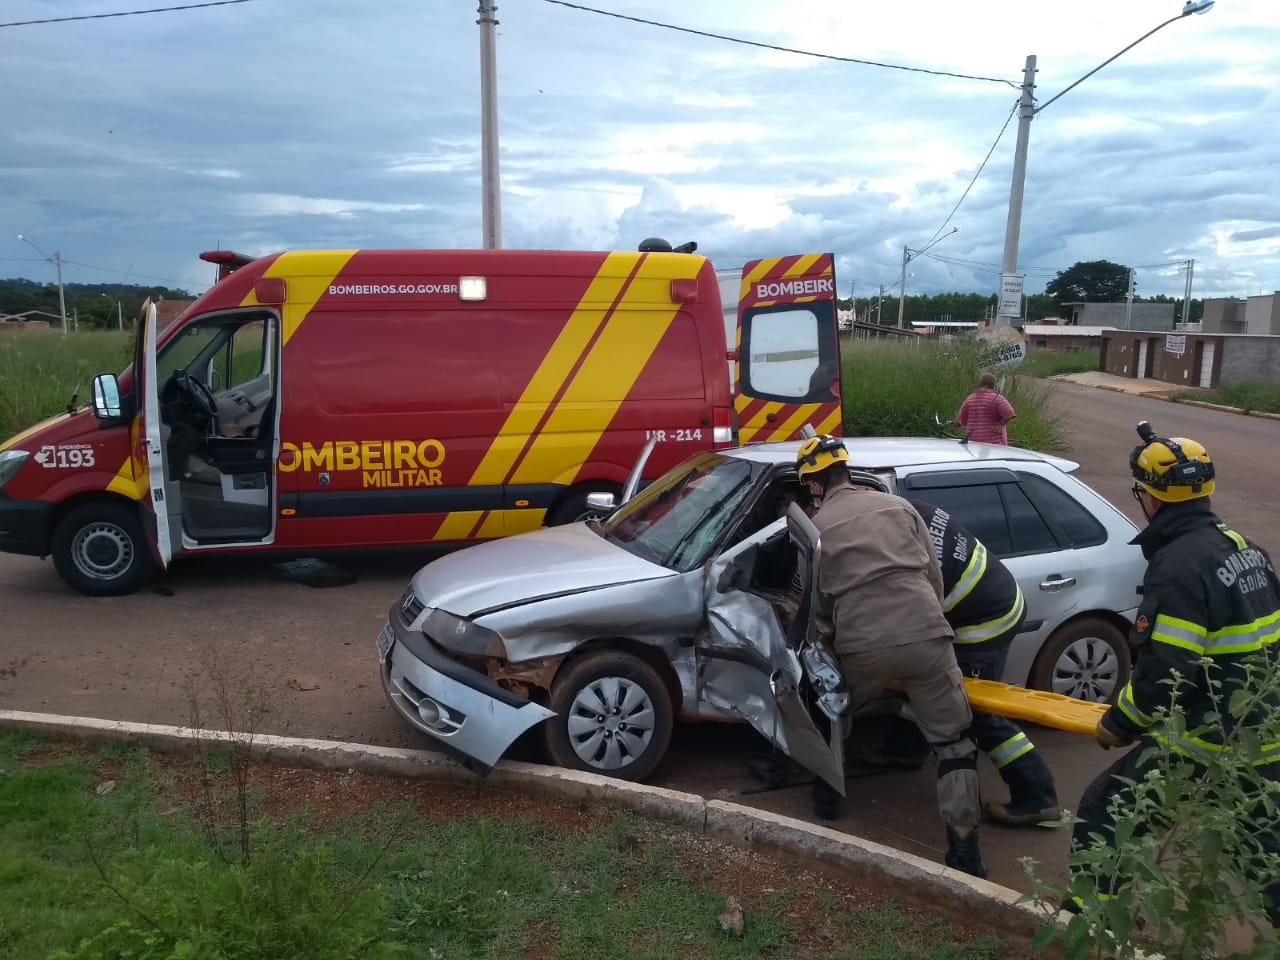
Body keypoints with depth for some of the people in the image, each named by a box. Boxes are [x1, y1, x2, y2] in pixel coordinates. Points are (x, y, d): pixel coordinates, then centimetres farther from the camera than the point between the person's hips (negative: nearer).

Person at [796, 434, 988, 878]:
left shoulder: (814, 529, 11)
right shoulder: (898, 505, 16)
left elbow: (818, 605, 13)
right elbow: (934, 577, 15)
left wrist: (834, 637, 30)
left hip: (863, 646, 0)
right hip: (926, 636, 1)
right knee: (953, 741, 13)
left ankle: (827, 795, 41)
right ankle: (965, 850, 10)